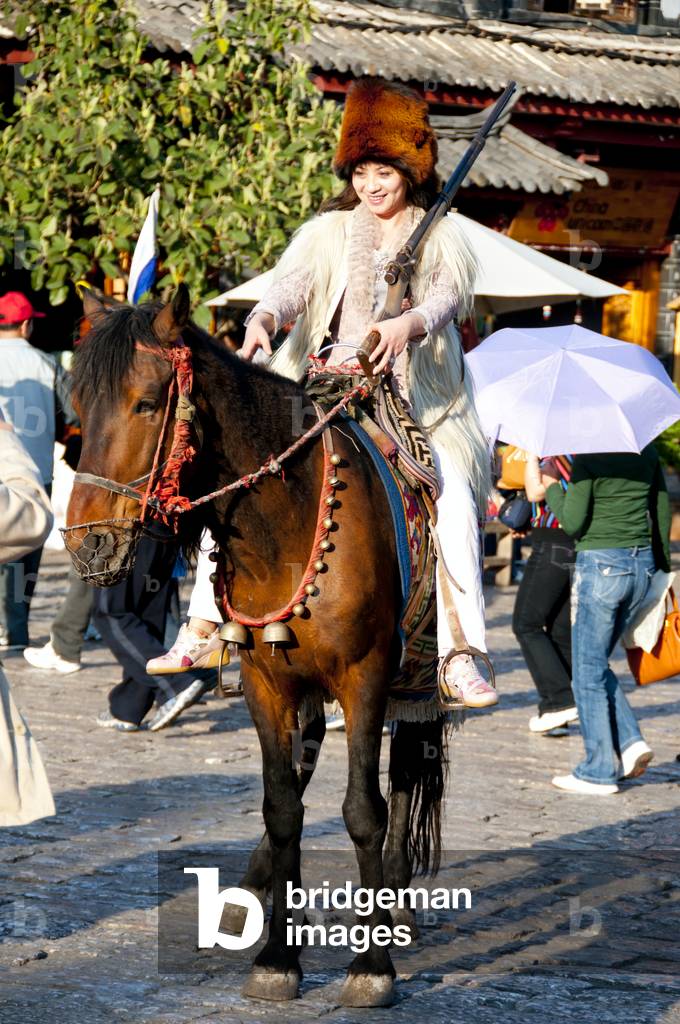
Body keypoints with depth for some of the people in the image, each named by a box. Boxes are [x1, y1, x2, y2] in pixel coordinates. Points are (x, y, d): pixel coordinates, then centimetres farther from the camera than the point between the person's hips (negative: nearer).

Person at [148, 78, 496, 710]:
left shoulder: (443, 239, 7)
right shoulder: (328, 231, 11)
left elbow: (448, 293, -12)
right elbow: (294, 281, -7)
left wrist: (407, 325, -36)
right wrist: (262, 319, -30)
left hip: (418, 408, -2)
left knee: (454, 499, -25)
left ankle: (460, 656, -25)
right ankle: (204, 627, -5)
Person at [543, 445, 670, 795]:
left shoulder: (588, 456, -14)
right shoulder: (646, 448, 6)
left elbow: (573, 522, -13)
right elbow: (662, 507, 13)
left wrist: (551, 486, 2)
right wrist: (662, 563, 23)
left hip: (601, 565, -7)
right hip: (642, 565, 7)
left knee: (588, 670, 4)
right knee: (595, 663, 20)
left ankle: (599, 772, 6)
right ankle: (630, 741, 6)